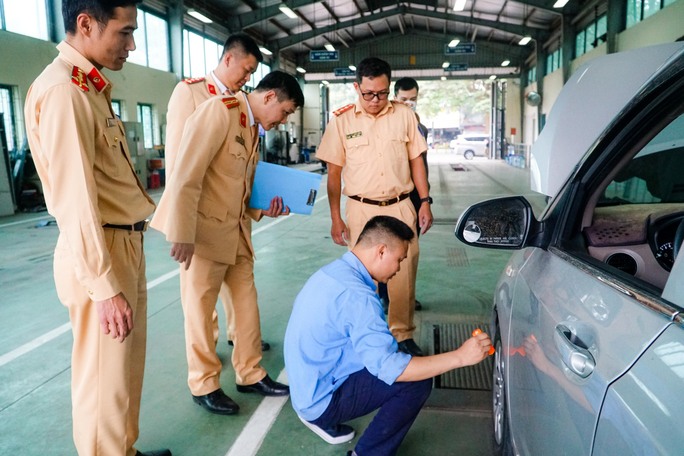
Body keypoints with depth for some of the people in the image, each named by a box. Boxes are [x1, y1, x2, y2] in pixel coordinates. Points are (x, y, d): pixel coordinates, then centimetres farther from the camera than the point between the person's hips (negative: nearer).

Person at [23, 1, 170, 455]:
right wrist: (104, 286, -21)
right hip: (100, 255, -10)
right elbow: (75, 199, -22)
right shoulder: (62, 89, -16)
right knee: (105, 376, 4)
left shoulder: (91, 87, 13)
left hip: (126, 245, 10)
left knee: (128, 367, 20)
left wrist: (124, 265, 18)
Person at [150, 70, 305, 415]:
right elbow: (186, 176, -23)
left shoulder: (254, 127, 11)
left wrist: (263, 208, 1)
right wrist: (182, 236, -25)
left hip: (236, 229, 8)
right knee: (200, 308, 6)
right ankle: (203, 385, 23)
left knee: (247, 301, 12)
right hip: (203, 229, -8)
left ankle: (250, 374, 29)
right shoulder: (219, 110, -16)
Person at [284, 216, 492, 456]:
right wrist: (460, 357, -24)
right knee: (417, 380, -13)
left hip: (306, 391, 9)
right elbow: (389, 368, -28)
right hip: (322, 400, -9)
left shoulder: (332, 271, 2)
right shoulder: (357, 295, -27)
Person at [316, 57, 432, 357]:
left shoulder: (404, 115, 2)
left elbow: (416, 160, 10)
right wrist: (336, 219, -1)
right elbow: (334, 172, 1)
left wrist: (425, 202, 5)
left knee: (404, 275, 5)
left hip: (401, 208, 1)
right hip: (361, 209, -1)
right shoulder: (341, 120, -2)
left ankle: (403, 335, 22)